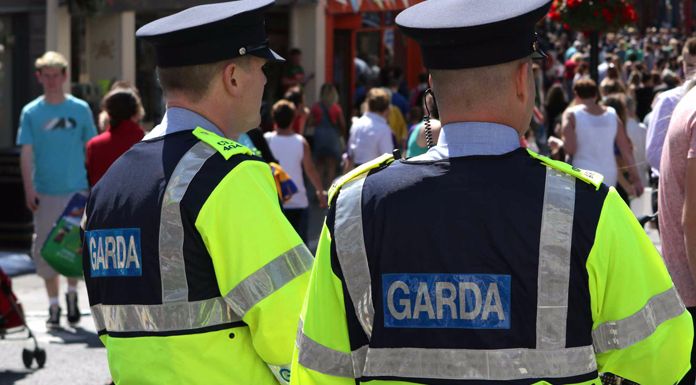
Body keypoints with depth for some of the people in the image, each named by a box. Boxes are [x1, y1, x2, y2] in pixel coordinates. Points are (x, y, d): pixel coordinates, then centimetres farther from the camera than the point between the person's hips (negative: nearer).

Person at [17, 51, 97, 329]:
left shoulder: (80, 109, 2)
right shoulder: (31, 112, 2)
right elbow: (26, 153, 0)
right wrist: (29, 189, -9)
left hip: (77, 191, 0)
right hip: (45, 192, 0)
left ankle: (72, 293, 23)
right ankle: (53, 304, 13)